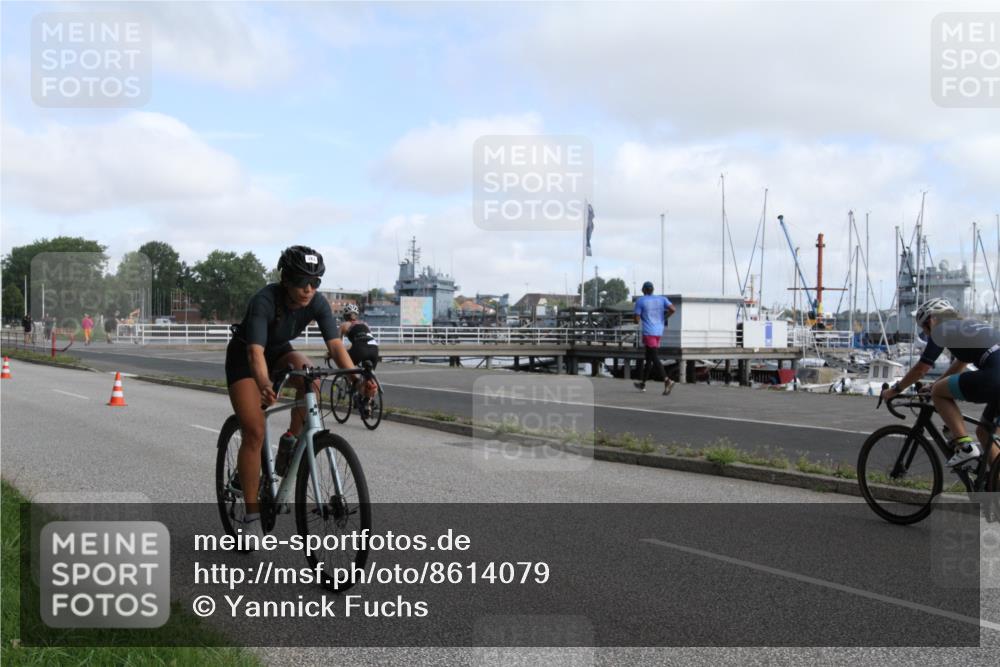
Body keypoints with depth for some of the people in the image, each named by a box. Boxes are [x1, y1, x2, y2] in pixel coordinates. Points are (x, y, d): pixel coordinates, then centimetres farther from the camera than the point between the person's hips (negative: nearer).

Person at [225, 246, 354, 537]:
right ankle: (252, 515, -5)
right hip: (243, 356, -4)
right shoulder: (264, 301, -35)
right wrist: (265, 386, -64)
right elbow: (256, 352, -45)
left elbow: (335, 344, -30)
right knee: (254, 433, -14)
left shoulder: (317, 303, -22)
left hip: (280, 351, 4)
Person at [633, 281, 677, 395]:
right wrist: (664, 317, 11)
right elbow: (673, 309, -5)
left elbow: (637, 320, -5)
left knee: (655, 358, -11)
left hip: (648, 333, -6)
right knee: (649, 358, 17)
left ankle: (667, 381, -28)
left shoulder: (640, 300, -3)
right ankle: (642, 383, 25)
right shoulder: (662, 298, 8)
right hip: (659, 332, 6)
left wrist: (637, 320, 18)